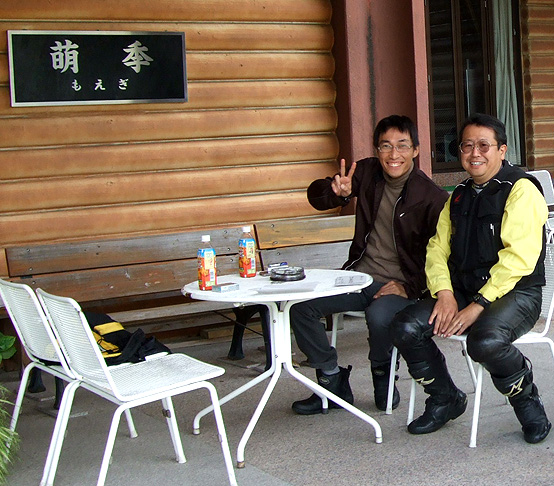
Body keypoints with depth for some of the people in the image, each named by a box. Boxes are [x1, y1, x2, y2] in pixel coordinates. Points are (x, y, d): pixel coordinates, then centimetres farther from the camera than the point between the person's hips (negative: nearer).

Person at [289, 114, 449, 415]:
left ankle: (383, 376, -2)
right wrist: (336, 191, -16)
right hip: (359, 276, 5)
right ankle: (334, 383, 2)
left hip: (400, 285, -5)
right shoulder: (367, 173, 3)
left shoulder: (432, 197, -11)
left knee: (380, 316, -37)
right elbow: (316, 196, 7)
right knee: (299, 305, -16)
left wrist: (408, 287, -20)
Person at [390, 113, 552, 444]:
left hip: (516, 293, -7)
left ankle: (527, 401, -3)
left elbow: (519, 258, -18)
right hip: (463, 290, 7)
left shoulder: (521, 190, -8)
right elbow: (438, 248, 12)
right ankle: (446, 400, 11)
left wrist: (477, 306, -23)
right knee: (405, 328, -13)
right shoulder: (459, 197, 17)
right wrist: (444, 294, -8)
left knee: (486, 340, -36)